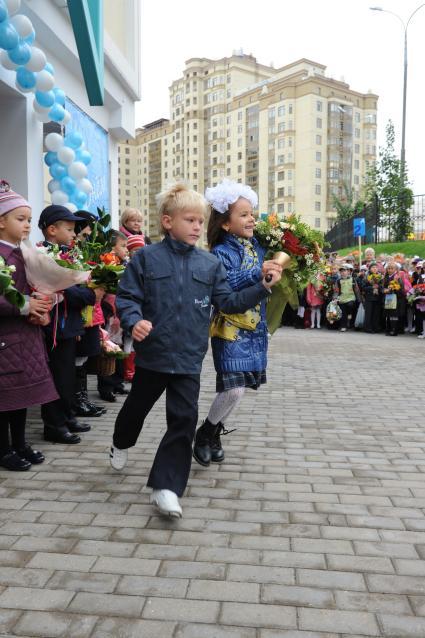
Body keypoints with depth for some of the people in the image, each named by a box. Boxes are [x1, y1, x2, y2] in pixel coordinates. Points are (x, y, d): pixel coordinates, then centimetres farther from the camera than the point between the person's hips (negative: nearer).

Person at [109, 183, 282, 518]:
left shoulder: (210, 264, 2)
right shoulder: (146, 258, -5)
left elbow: (228, 302, 3)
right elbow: (126, 296, -5)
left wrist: (262, 288, -7)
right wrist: (134, 321, -24)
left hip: (189, 357, 1)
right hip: (153, 352, -1)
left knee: (184, 419, -2)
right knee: (137, 406, 21)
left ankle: (166, 486, 9)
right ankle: (121, 445, 54)